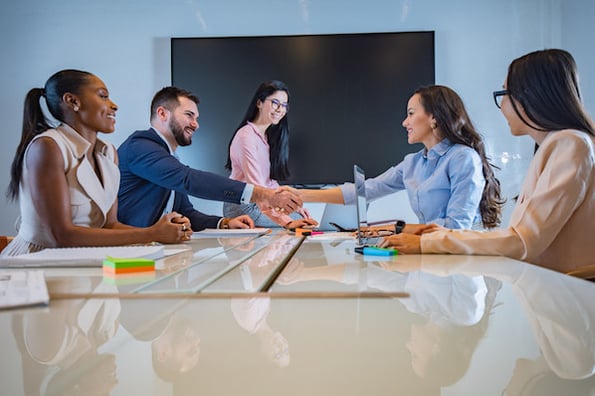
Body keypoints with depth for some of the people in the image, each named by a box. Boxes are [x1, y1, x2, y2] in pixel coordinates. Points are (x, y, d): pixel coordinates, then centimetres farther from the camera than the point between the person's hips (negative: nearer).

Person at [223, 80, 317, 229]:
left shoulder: (269, 136, 13)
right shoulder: (247, 136, -17)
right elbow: (256, 188, -28)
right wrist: (286, 221, -35)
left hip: (263, 204, 9)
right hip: (243, 207, -9)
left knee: (309, 221, -5)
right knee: (304, 224, -19)